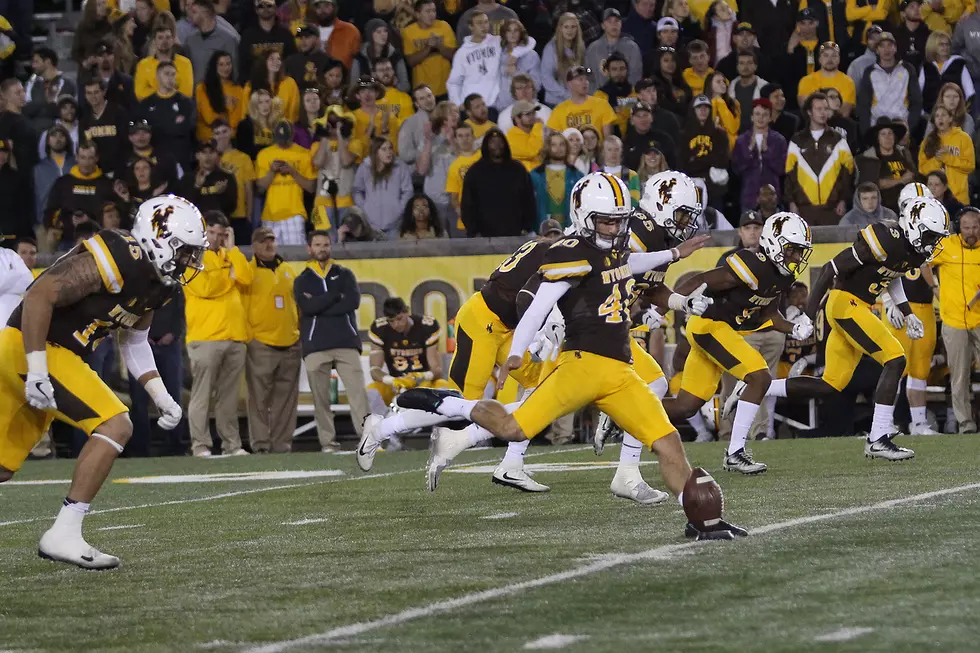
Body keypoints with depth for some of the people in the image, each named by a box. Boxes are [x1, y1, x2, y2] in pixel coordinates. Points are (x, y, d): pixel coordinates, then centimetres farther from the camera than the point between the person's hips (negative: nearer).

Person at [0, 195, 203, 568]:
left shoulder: (157, 281, 10)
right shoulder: (116, 261, -20)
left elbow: (134, 341, 23)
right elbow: (40, 296, -23)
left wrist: (162, 397, 14)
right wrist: (37, 370, -25)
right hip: (32, 349, -10)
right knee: (116, 426, -16)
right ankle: (62, 535, -18)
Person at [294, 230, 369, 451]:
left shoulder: (344, 275, 15)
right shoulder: (302, 281, 13)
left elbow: (353, 301, -4)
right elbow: (307, 307, -7)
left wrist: (320, 306, -7)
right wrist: (336, 296, -4)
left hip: (346, 342, 0)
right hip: (315, 345, 0)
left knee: (358, 392, -11)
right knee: (320, 398, -2)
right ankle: (328, 443, 2)